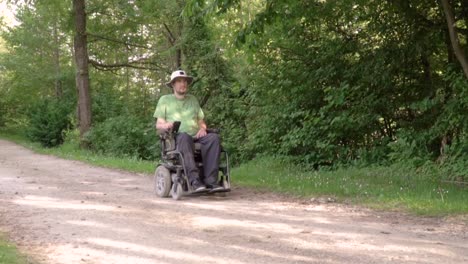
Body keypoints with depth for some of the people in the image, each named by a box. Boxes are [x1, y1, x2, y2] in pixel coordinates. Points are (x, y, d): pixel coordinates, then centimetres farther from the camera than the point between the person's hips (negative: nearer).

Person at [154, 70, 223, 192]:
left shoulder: (193, 99, 28)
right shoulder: (165, 100, 17)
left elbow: (201, 121, 23)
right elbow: (158, 124, 8)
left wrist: (202, 128, -2)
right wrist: (166, 125, -16)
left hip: (196, 136, 4)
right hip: (176, 137, -3)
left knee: (213, 137, -30)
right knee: (185, 137, -41)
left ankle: (210, 180, -40)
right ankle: (194, 180, -51)